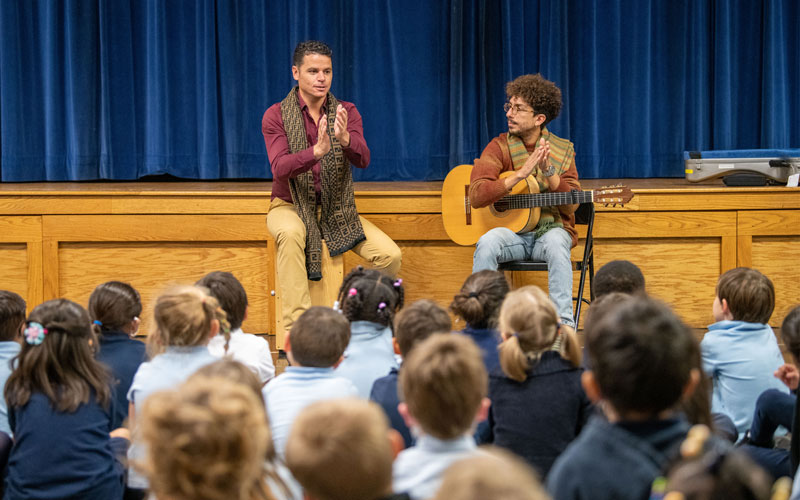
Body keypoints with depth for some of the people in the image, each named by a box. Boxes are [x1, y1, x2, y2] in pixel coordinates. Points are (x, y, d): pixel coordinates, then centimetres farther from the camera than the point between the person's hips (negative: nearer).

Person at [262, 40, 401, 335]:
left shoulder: (347, 112, 2)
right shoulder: (277, 115, -6)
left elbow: (362, 160, -15)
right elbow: (280, 168, -21)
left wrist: (345, 139, -38)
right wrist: (317, 151, -40)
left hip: (336, 210, 3)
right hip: (291, 205, -3)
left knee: (390, 255, -19)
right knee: (290, 233, -39)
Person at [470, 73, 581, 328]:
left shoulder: (562, 150, 3)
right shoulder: (500, 147, 1)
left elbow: (571, 204, -5)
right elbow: (476, 196, -13)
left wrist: (548, 172, -20)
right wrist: (520, 174, -22)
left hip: (551, 228, 0)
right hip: (512, 229, 0)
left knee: (556, 244, -35)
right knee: (487, 244, -33)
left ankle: (564, 326, -35)